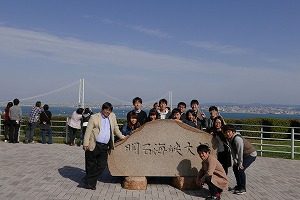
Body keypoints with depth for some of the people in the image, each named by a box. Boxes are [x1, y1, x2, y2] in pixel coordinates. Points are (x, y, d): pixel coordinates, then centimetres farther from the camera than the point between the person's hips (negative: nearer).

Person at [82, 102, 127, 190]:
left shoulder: (112, 116, 13)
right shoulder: (94, 117, -1)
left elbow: (116, 128, 25)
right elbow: (88, 131, -5)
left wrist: (122, 137, 24)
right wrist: (86, 144, -11)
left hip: (105, 147, 4)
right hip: (94, 146, -4)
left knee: (102, 165, -1)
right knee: (91, 165, 6)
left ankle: (88, 180, 10)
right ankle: (91, 183, 21)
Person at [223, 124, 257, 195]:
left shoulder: (237, 139, -31)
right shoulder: (230, 139, -3)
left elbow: (240, 151, -29)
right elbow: (233, 151, 2)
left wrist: (240, 163, -21)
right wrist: (235, 161, -3)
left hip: (251, 154, -10)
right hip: (244, 154, 10)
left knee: (240, 169, -17)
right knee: (235, 168, 11)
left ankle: (243, 188, -3)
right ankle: (239, 185, 27)